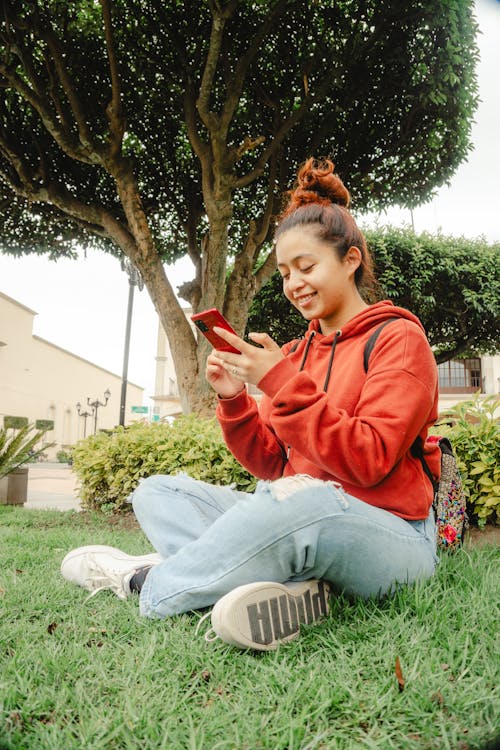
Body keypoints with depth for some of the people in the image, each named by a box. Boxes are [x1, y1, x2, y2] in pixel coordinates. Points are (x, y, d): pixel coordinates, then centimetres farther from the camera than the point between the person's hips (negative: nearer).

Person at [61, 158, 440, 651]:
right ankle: (289, 586, -23)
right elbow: (271, 465, 9)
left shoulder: (397, 338, -5)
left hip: (390, 533, -6)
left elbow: (368, 463, -18)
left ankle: (144, 580, -14)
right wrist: (234, 400, -7)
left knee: (300, 498, -40)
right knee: (157, 491, 1)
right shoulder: (299, 352, 13)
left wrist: (281, 383, -22)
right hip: (298, 517, 7)